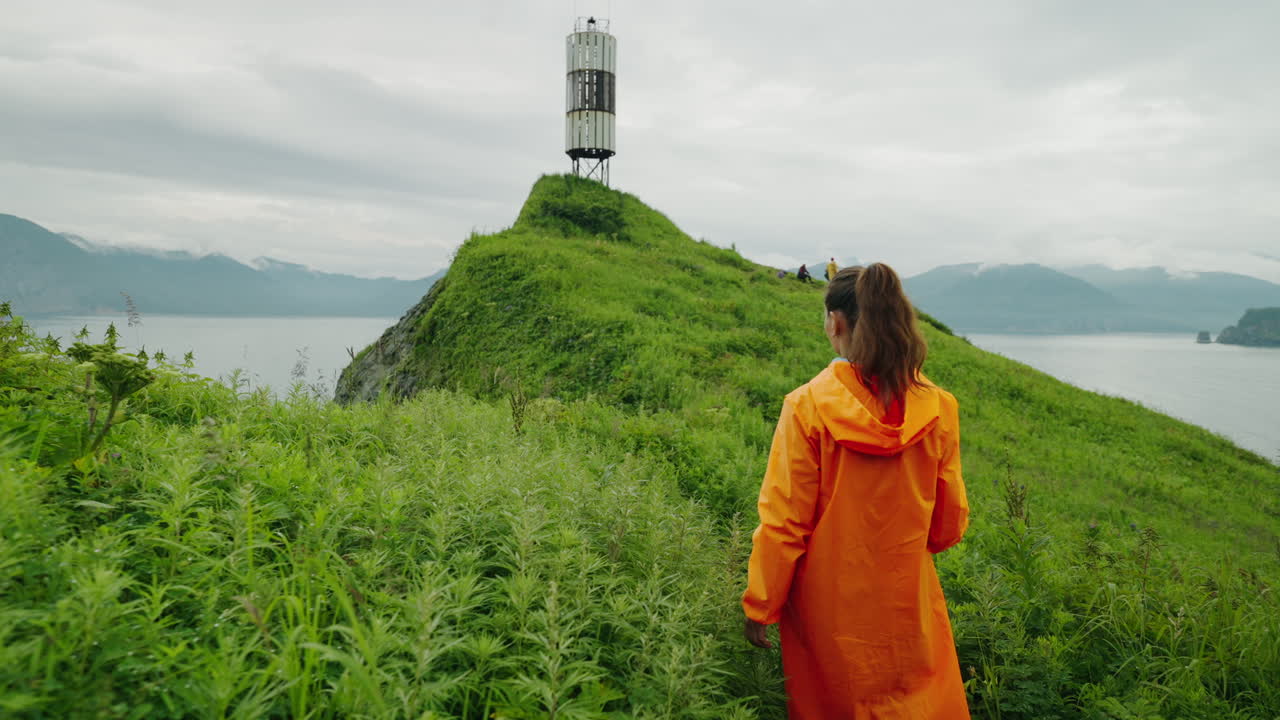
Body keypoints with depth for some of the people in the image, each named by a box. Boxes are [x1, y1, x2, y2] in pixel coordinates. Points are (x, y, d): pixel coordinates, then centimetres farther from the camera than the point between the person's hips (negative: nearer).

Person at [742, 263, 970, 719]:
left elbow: (783, 522, -14)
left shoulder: (807, 406, -18)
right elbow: (949, 522, 2)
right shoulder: (936, 407, -8)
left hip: (828, 604, -2)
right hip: (908, 602, 3)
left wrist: (759, 607, -2)